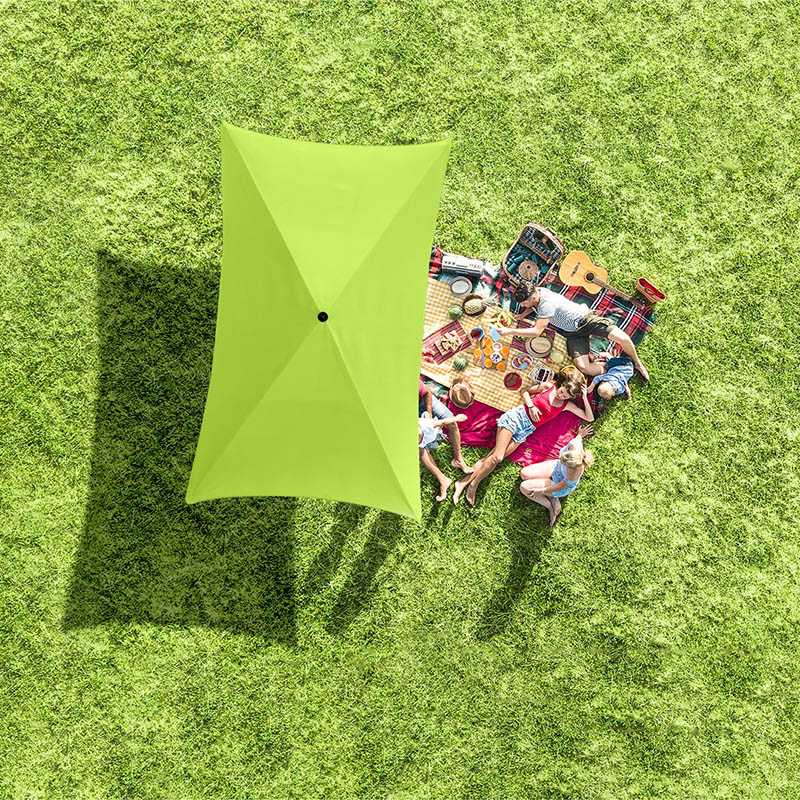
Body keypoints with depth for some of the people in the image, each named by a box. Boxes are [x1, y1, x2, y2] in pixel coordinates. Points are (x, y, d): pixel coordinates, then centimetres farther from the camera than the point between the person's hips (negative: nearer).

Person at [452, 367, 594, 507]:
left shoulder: (566, 405, 5)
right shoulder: (548, 386, -1)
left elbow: (589, 418, 5)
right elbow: (525, 391, 10)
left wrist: (585, 397, -8)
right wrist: (531, 406, -7)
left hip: (526, 430, 3)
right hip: (517, 416, -3)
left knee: (497, 458, -12)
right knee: (497, 456, -17)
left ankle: (466, 481, -8)